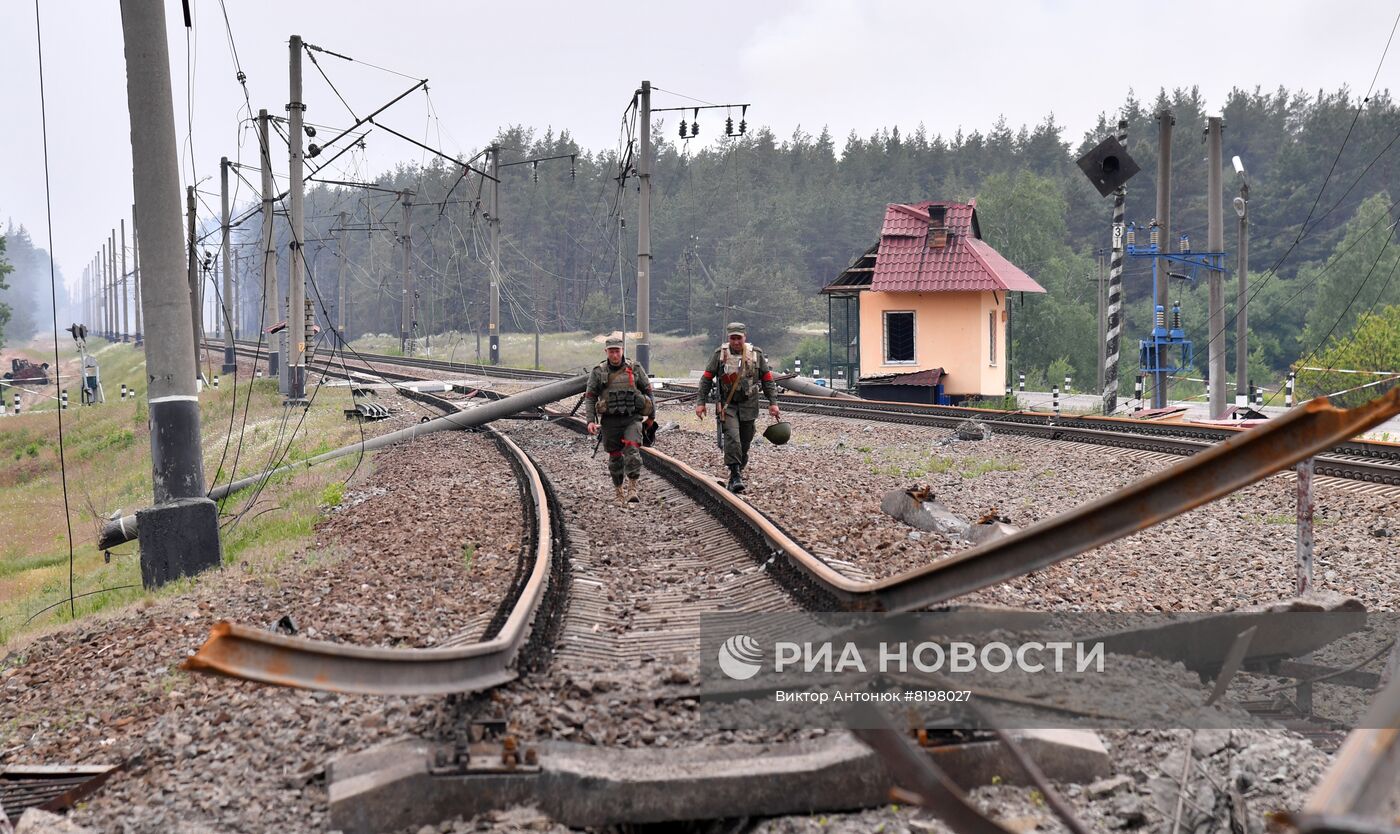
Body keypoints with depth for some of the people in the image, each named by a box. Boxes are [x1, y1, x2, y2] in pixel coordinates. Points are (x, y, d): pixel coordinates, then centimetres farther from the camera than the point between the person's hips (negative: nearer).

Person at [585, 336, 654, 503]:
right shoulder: (598, 372, 1)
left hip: (632, 419, -1)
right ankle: (619, 491, 23)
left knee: (632, 451, -19)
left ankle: (632, 489, -20)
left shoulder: (634, 369, 2)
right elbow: (590, 397, 3)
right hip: (610, 420, 1)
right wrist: (591, 420, -7)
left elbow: (648, 391, 13)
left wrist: (651, 416, 15)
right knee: (615, 456, 8)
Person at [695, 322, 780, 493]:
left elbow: (768, 380, 8)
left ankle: (738, 471, 29)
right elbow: (706, 379, 3)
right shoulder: (720, 354, -2)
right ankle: (735, 476, -22)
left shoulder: (756, 354, 2)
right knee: (732, 437, -18)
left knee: (745, 441, 8)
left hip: (748, 405, 2)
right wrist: (701, 402, -2)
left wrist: (773, 402, 2)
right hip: (727, 404, -2)